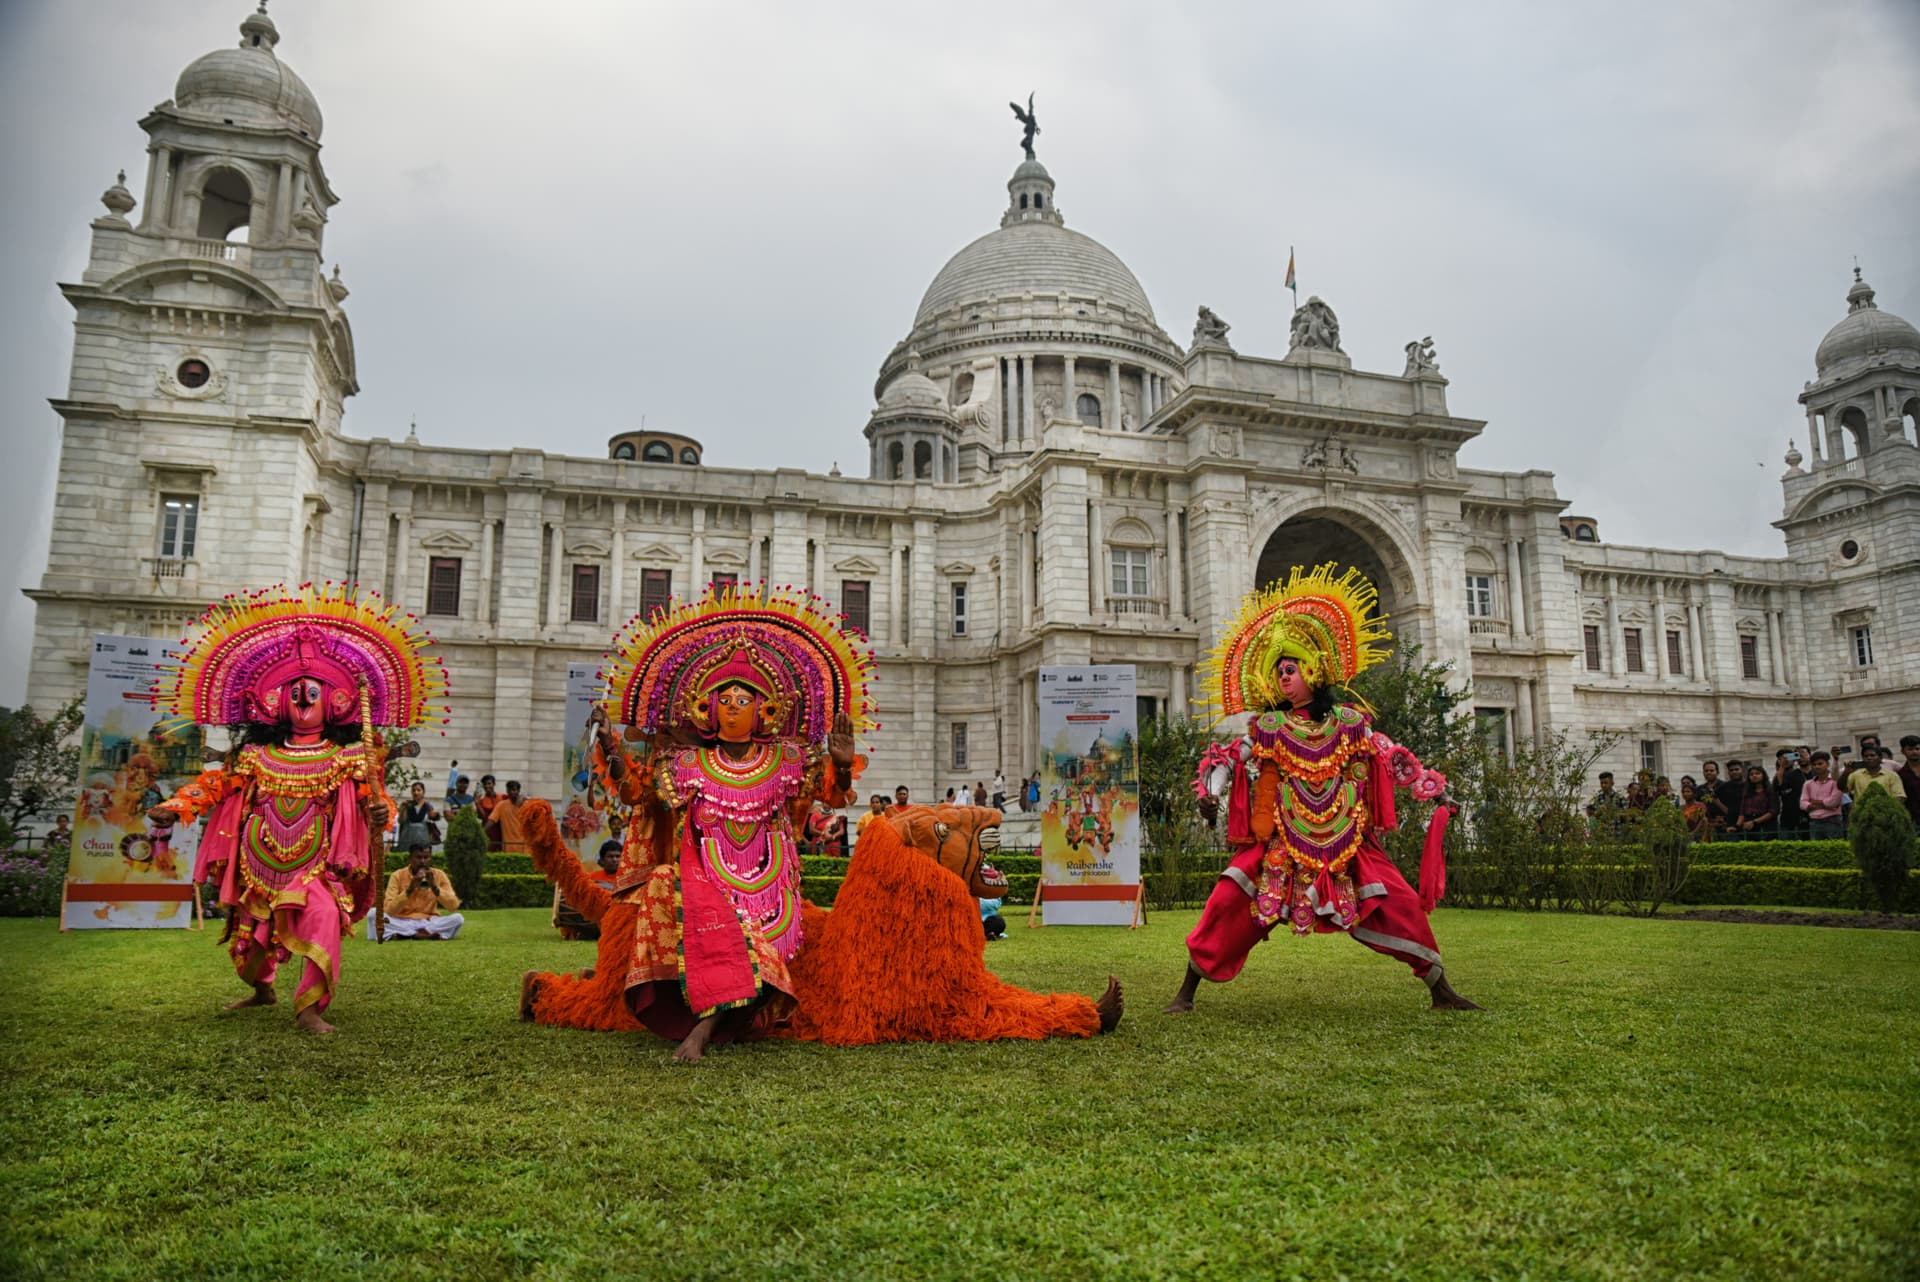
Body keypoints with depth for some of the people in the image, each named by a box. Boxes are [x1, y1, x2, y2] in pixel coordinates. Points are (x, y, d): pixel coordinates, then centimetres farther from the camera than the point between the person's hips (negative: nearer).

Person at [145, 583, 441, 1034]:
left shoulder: (347, 757, 0)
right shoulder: (257, 756, 8)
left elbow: (369, 794, -6)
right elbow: (217, 784, 6)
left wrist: (378, 810, -27)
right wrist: (177, 806, -7)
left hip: (315, 865, -3)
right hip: (261, 861, 4)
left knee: (323, 922, -26)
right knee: (252, 931, 19)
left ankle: (309, 1008, -19)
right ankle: (261, 988, 49)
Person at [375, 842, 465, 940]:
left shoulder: (439, 875, 1)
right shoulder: (398, 875, -3)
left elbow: (453, 906, -7)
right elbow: (389, 910, -13)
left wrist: (434, 887, -18)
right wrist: (409, 889, -24)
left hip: (430, 922, 1)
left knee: (458, 918, -27)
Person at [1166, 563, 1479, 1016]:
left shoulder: (1349, 721, 5)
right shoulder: (1268, 727, 4)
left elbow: (1391, 756, 13)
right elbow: (1227, 758, 6)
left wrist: (1433, 788, 12)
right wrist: (1211, 792, -11)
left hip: (1347, 843, 1)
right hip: (1280, 843, -1)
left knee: (1401, 903, -6)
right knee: (1228, 902, -13)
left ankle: (1442, 992, 11)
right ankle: (1187, 991, -2)